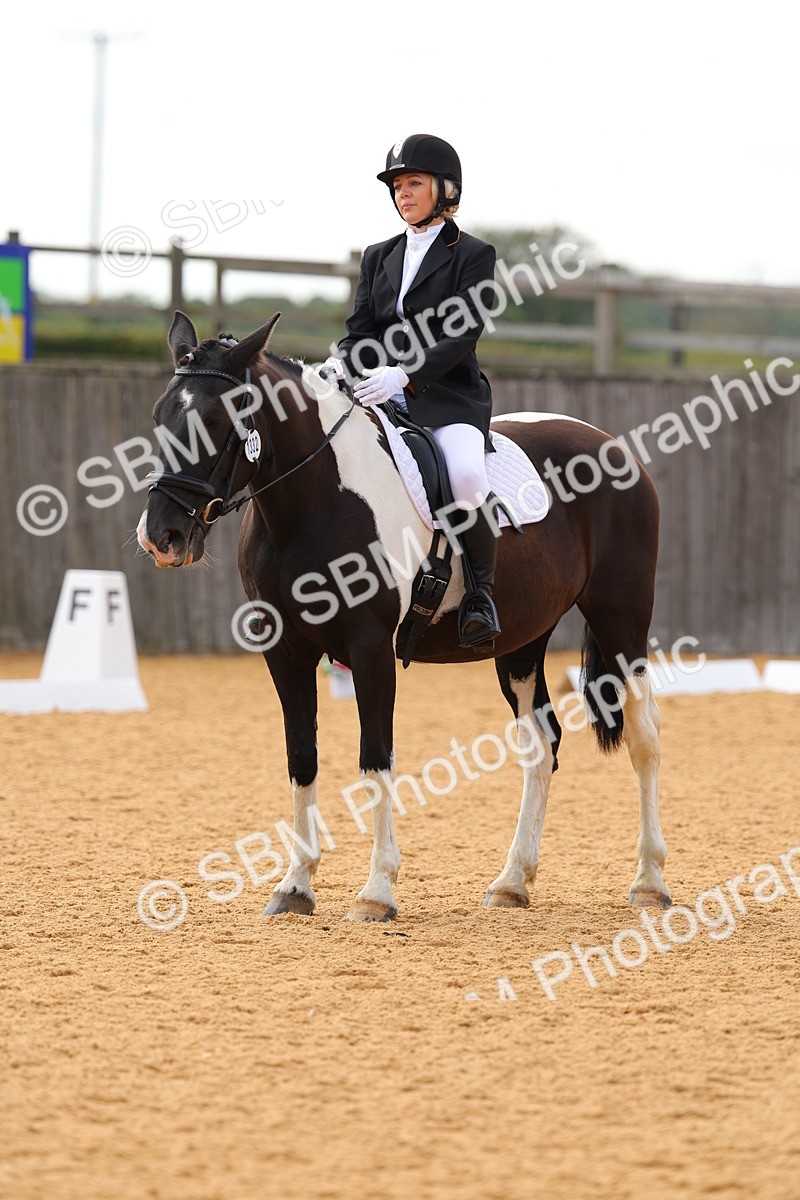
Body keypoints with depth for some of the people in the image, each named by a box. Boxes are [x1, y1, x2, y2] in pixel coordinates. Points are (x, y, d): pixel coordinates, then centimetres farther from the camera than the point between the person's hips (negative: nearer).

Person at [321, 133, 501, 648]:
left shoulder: (473, 255, 2)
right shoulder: (379, 257, 19)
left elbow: (463, 334, -9)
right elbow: (361, 327, 13)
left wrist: (404, 374, -23)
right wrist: (342, 364, -11)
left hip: (450, 397, -5)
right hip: (382, 399, 5)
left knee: (466, 474, -35)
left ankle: (481, 589, -13)